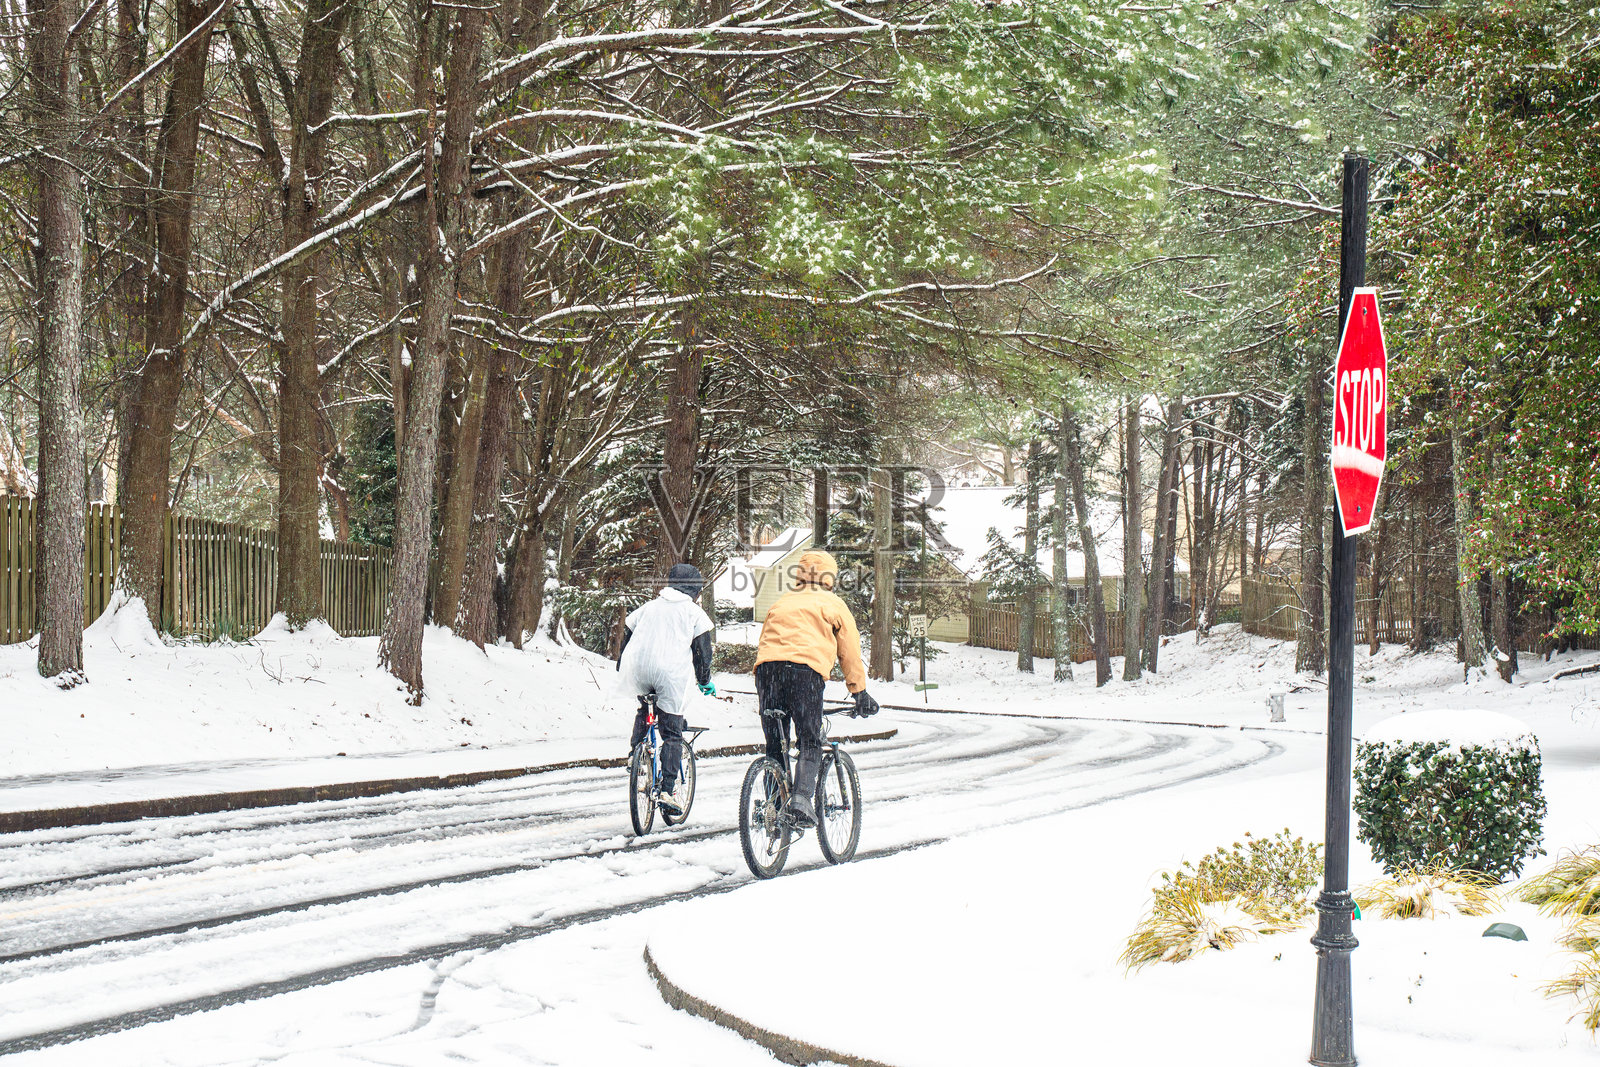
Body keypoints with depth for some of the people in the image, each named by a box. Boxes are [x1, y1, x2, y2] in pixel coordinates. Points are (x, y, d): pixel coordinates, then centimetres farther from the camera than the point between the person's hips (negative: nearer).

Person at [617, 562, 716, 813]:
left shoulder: (648, 607, 24)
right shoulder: (694, 612, 13)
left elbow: (626, 635, 24)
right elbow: (702, 650, 8)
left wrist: (622, 667, 35)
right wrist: (705, 681, 19)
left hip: (636, 672, 4)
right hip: (671, 673, -4)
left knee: (644, 710, 34)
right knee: (672, 733, 1)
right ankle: (668, 789, -7)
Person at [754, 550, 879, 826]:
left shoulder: (781, 603, 32)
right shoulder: (833, 604, 20)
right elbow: (850, 652, 20)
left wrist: (763, 692, 40)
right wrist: (860, 693, 26)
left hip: (766, 668, 4)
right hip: (805, 670, -4)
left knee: (775, 746, 11)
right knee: (810, 745, 0)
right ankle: (801, 799, -20)